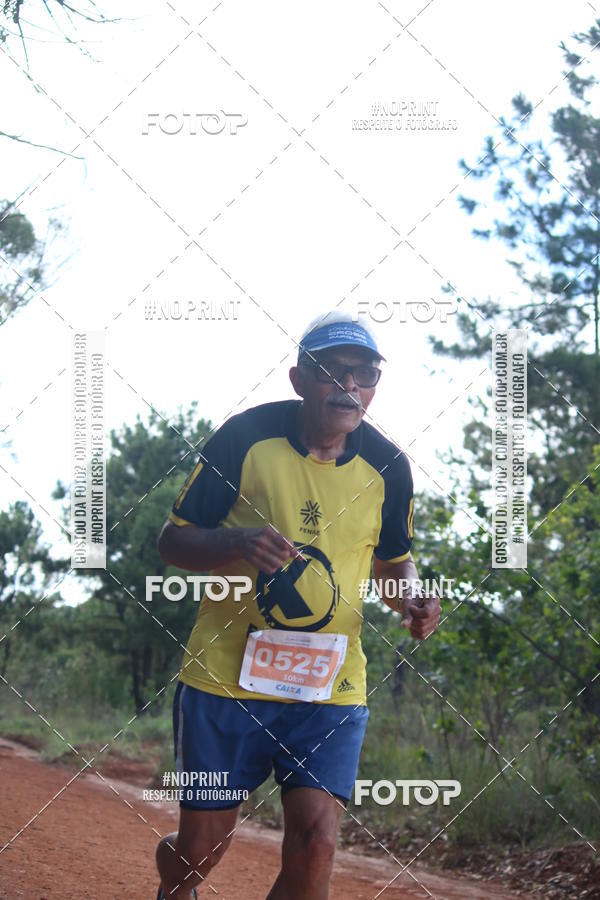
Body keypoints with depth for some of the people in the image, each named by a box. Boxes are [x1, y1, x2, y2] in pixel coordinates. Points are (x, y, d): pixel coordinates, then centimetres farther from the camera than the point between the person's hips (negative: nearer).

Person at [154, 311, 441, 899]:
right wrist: (239, 546, -24)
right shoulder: (245, 437, -8)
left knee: (314, 845, -14)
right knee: (198, 852, 5)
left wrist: (411, 602, -6)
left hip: (331, 686, 2)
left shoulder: (387, 468, 1)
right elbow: (172, 540, -3)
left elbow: (394, 562, 17)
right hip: (224, 673, -2)